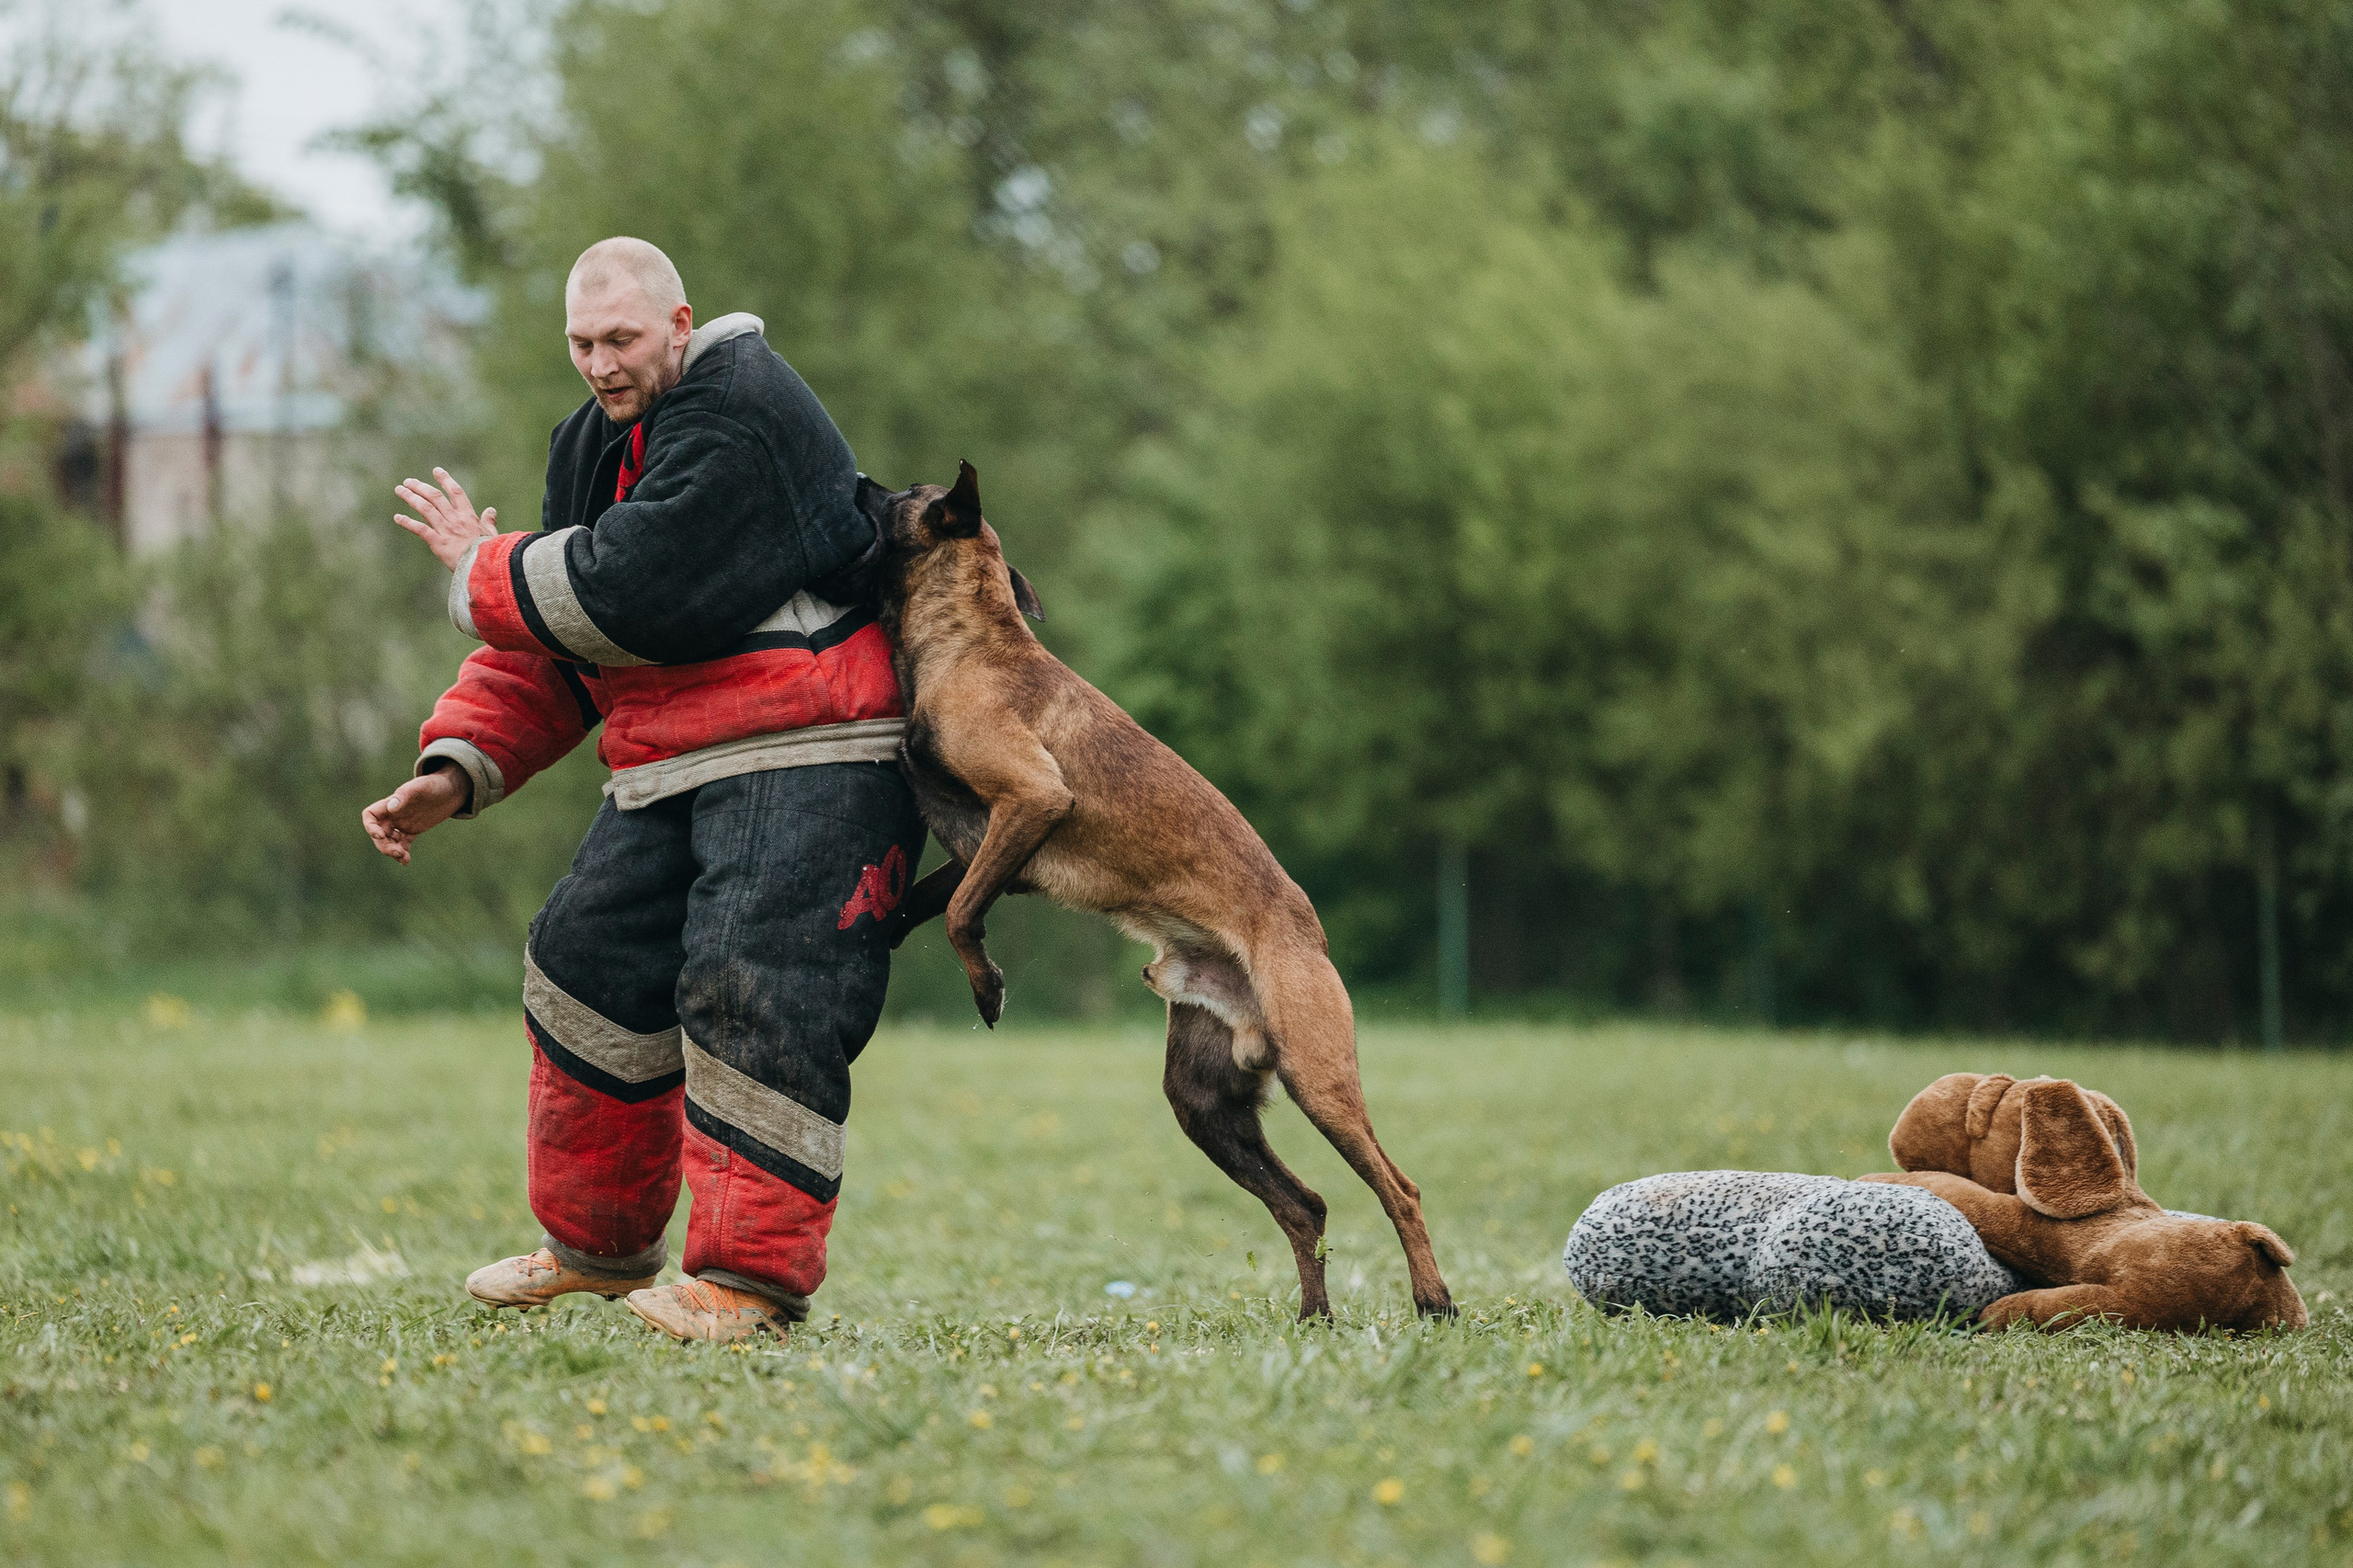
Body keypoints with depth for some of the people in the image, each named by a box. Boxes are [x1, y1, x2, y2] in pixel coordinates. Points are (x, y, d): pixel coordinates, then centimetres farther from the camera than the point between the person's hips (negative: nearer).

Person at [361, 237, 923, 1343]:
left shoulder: (739, 415, -16)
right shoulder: (597, 445, 14)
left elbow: (631, 588, -24)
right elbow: (550, 647, 17)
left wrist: (482, 573, -8)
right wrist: (459, 768, 4)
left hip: (805, 763, -10)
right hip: (668, 772, 10)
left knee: (752, 992, -19)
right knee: (589, 966, 13)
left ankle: (757, 1274, -15)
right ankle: (599, 1244, 28)